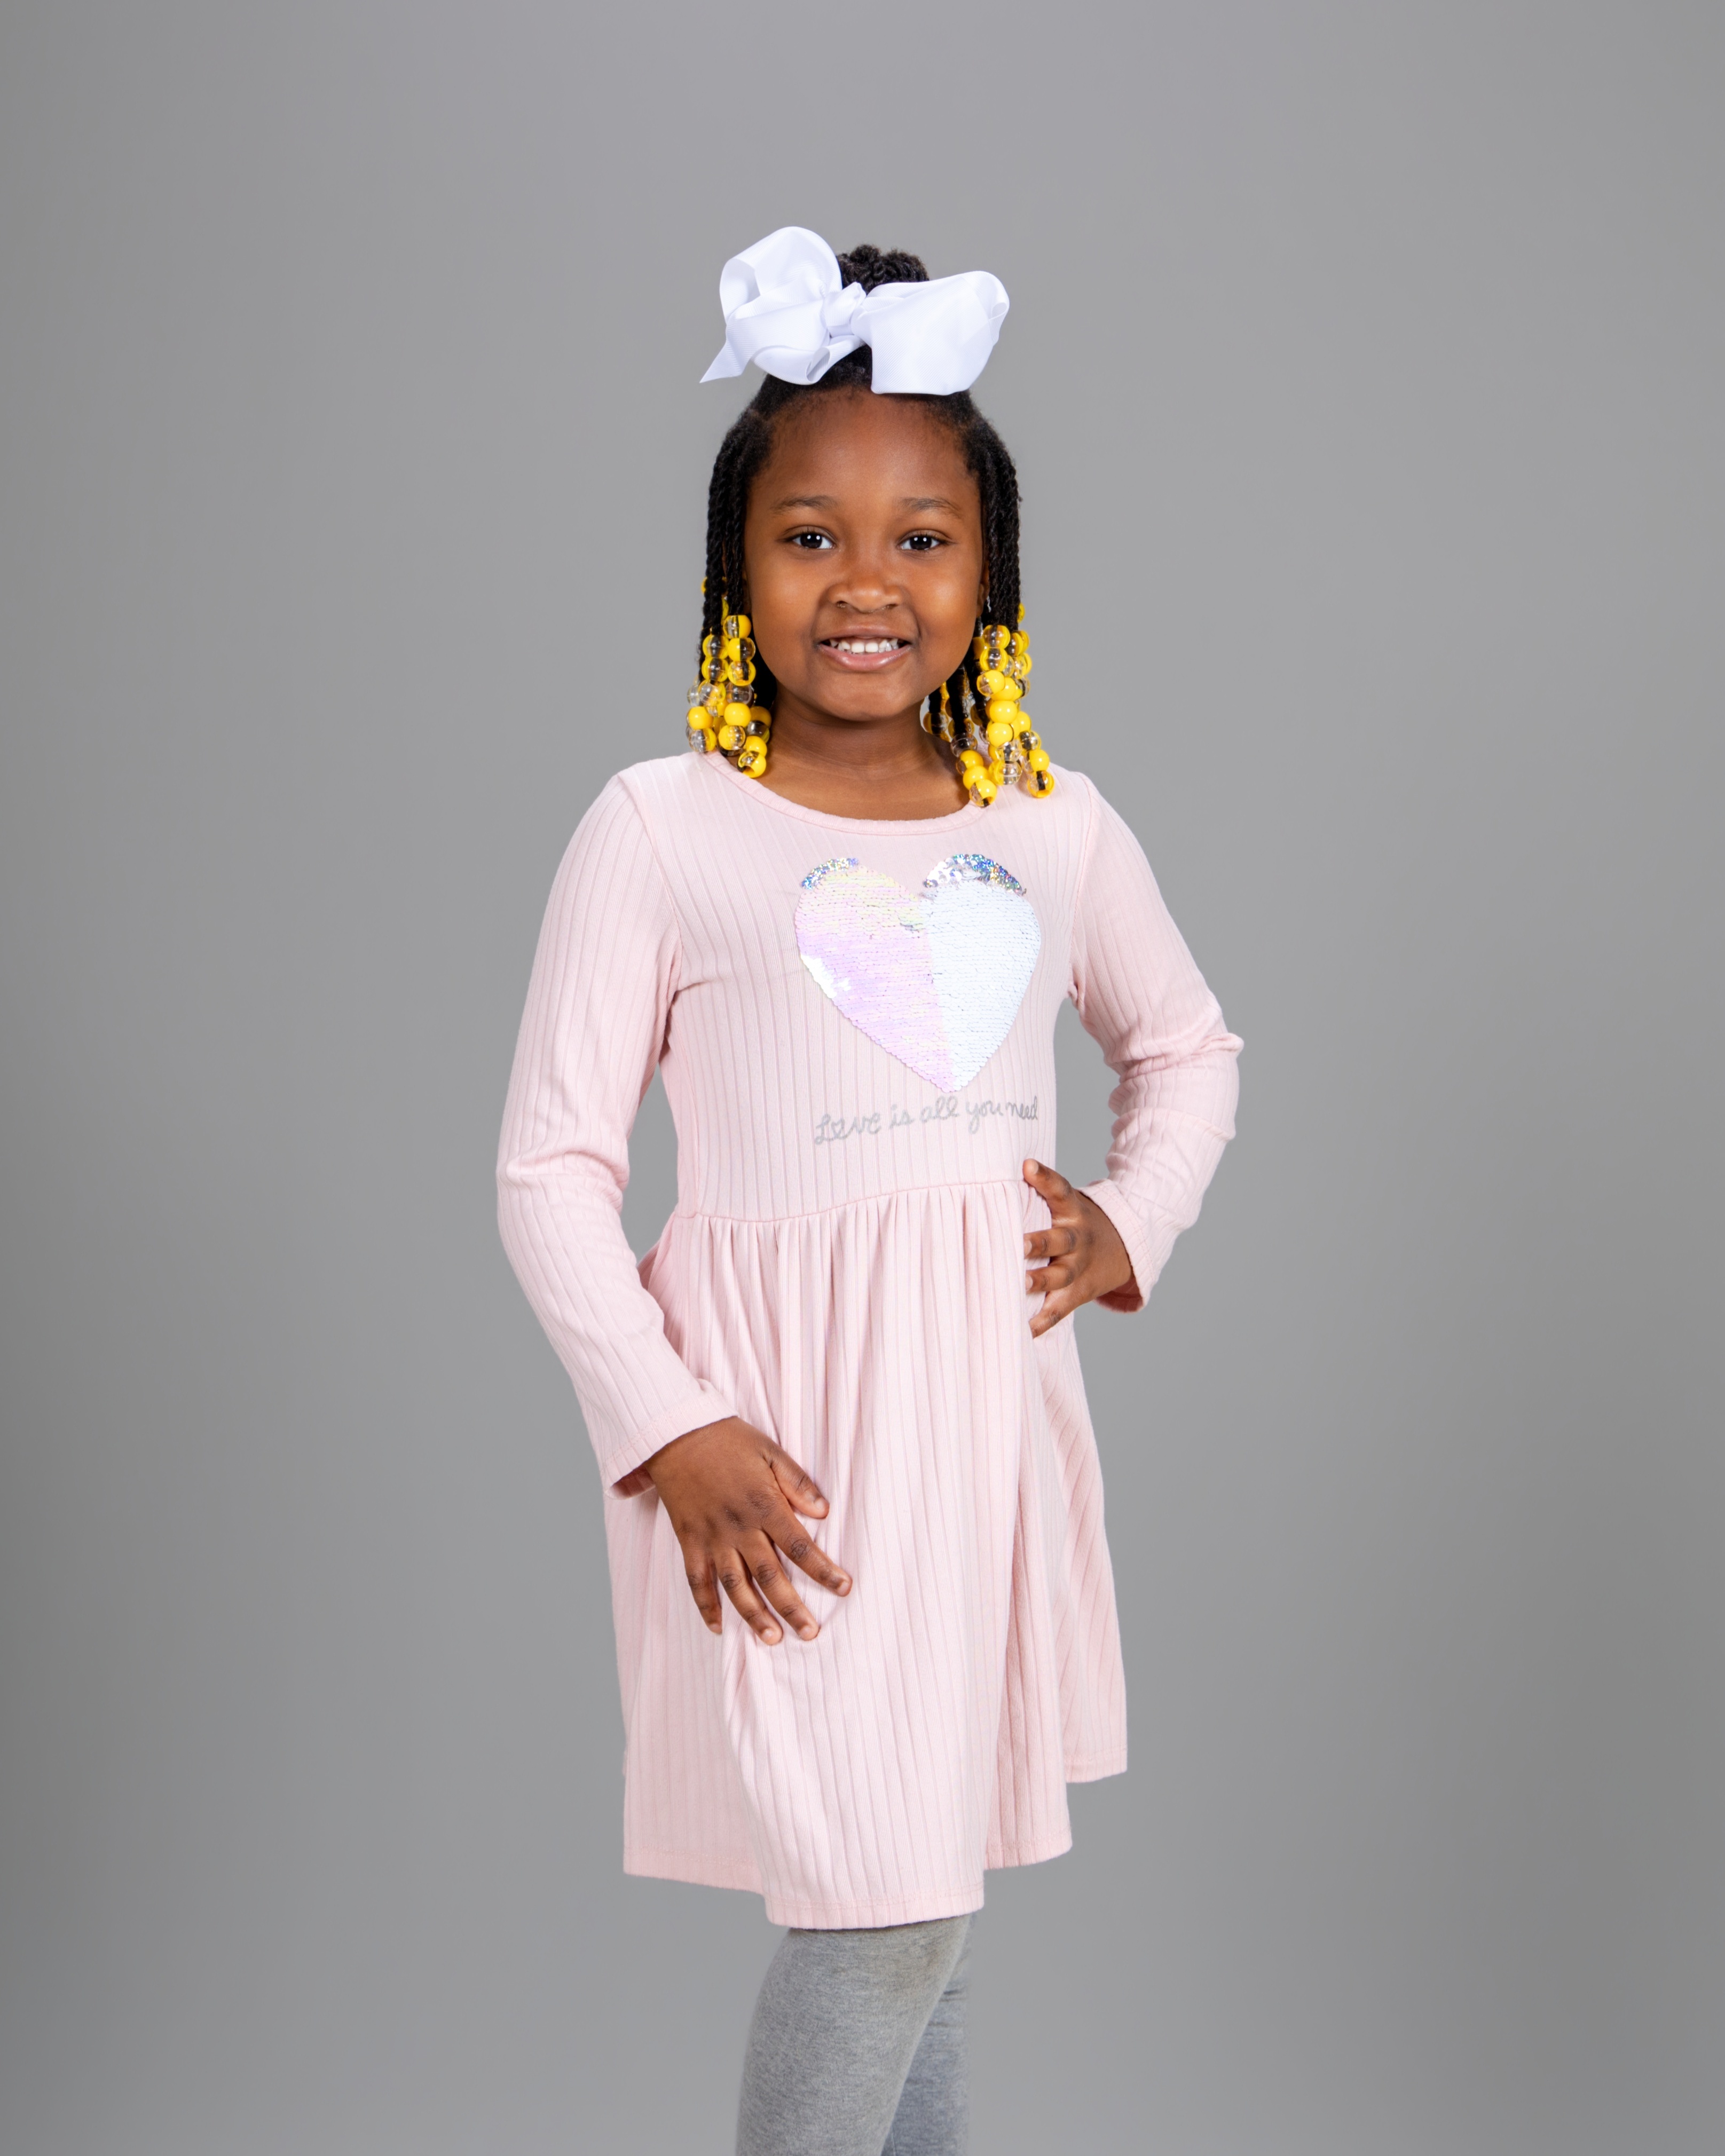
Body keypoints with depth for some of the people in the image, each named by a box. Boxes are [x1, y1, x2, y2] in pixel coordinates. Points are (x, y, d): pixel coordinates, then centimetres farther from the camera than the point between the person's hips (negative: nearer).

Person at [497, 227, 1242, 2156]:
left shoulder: (1054, 824, 7)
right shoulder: (660, 831, -5)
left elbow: (1187, 1048, 24)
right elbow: (550, 1166, -5)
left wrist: (1132, 1221, 6)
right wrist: (668, 1432, -13)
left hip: (991, 1403, 5)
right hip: (783, 1426, -4)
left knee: (916, 1900, 16)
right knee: (880, 1909, -8)